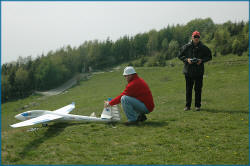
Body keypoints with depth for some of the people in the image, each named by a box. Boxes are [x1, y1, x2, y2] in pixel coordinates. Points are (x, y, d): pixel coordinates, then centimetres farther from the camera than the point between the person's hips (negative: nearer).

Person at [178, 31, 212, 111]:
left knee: (198, 89, 4)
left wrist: (202, 60, -9)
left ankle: (197, 105, 14)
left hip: (199, 72, 0)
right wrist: (186, 59, -10)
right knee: (188, 89, 6)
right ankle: (187, 105, 14)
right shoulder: (186, 47, 0)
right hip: (188, 71, 0)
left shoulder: (203, 48, 1)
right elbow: (180, 55, 7)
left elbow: (209, 57, 9)